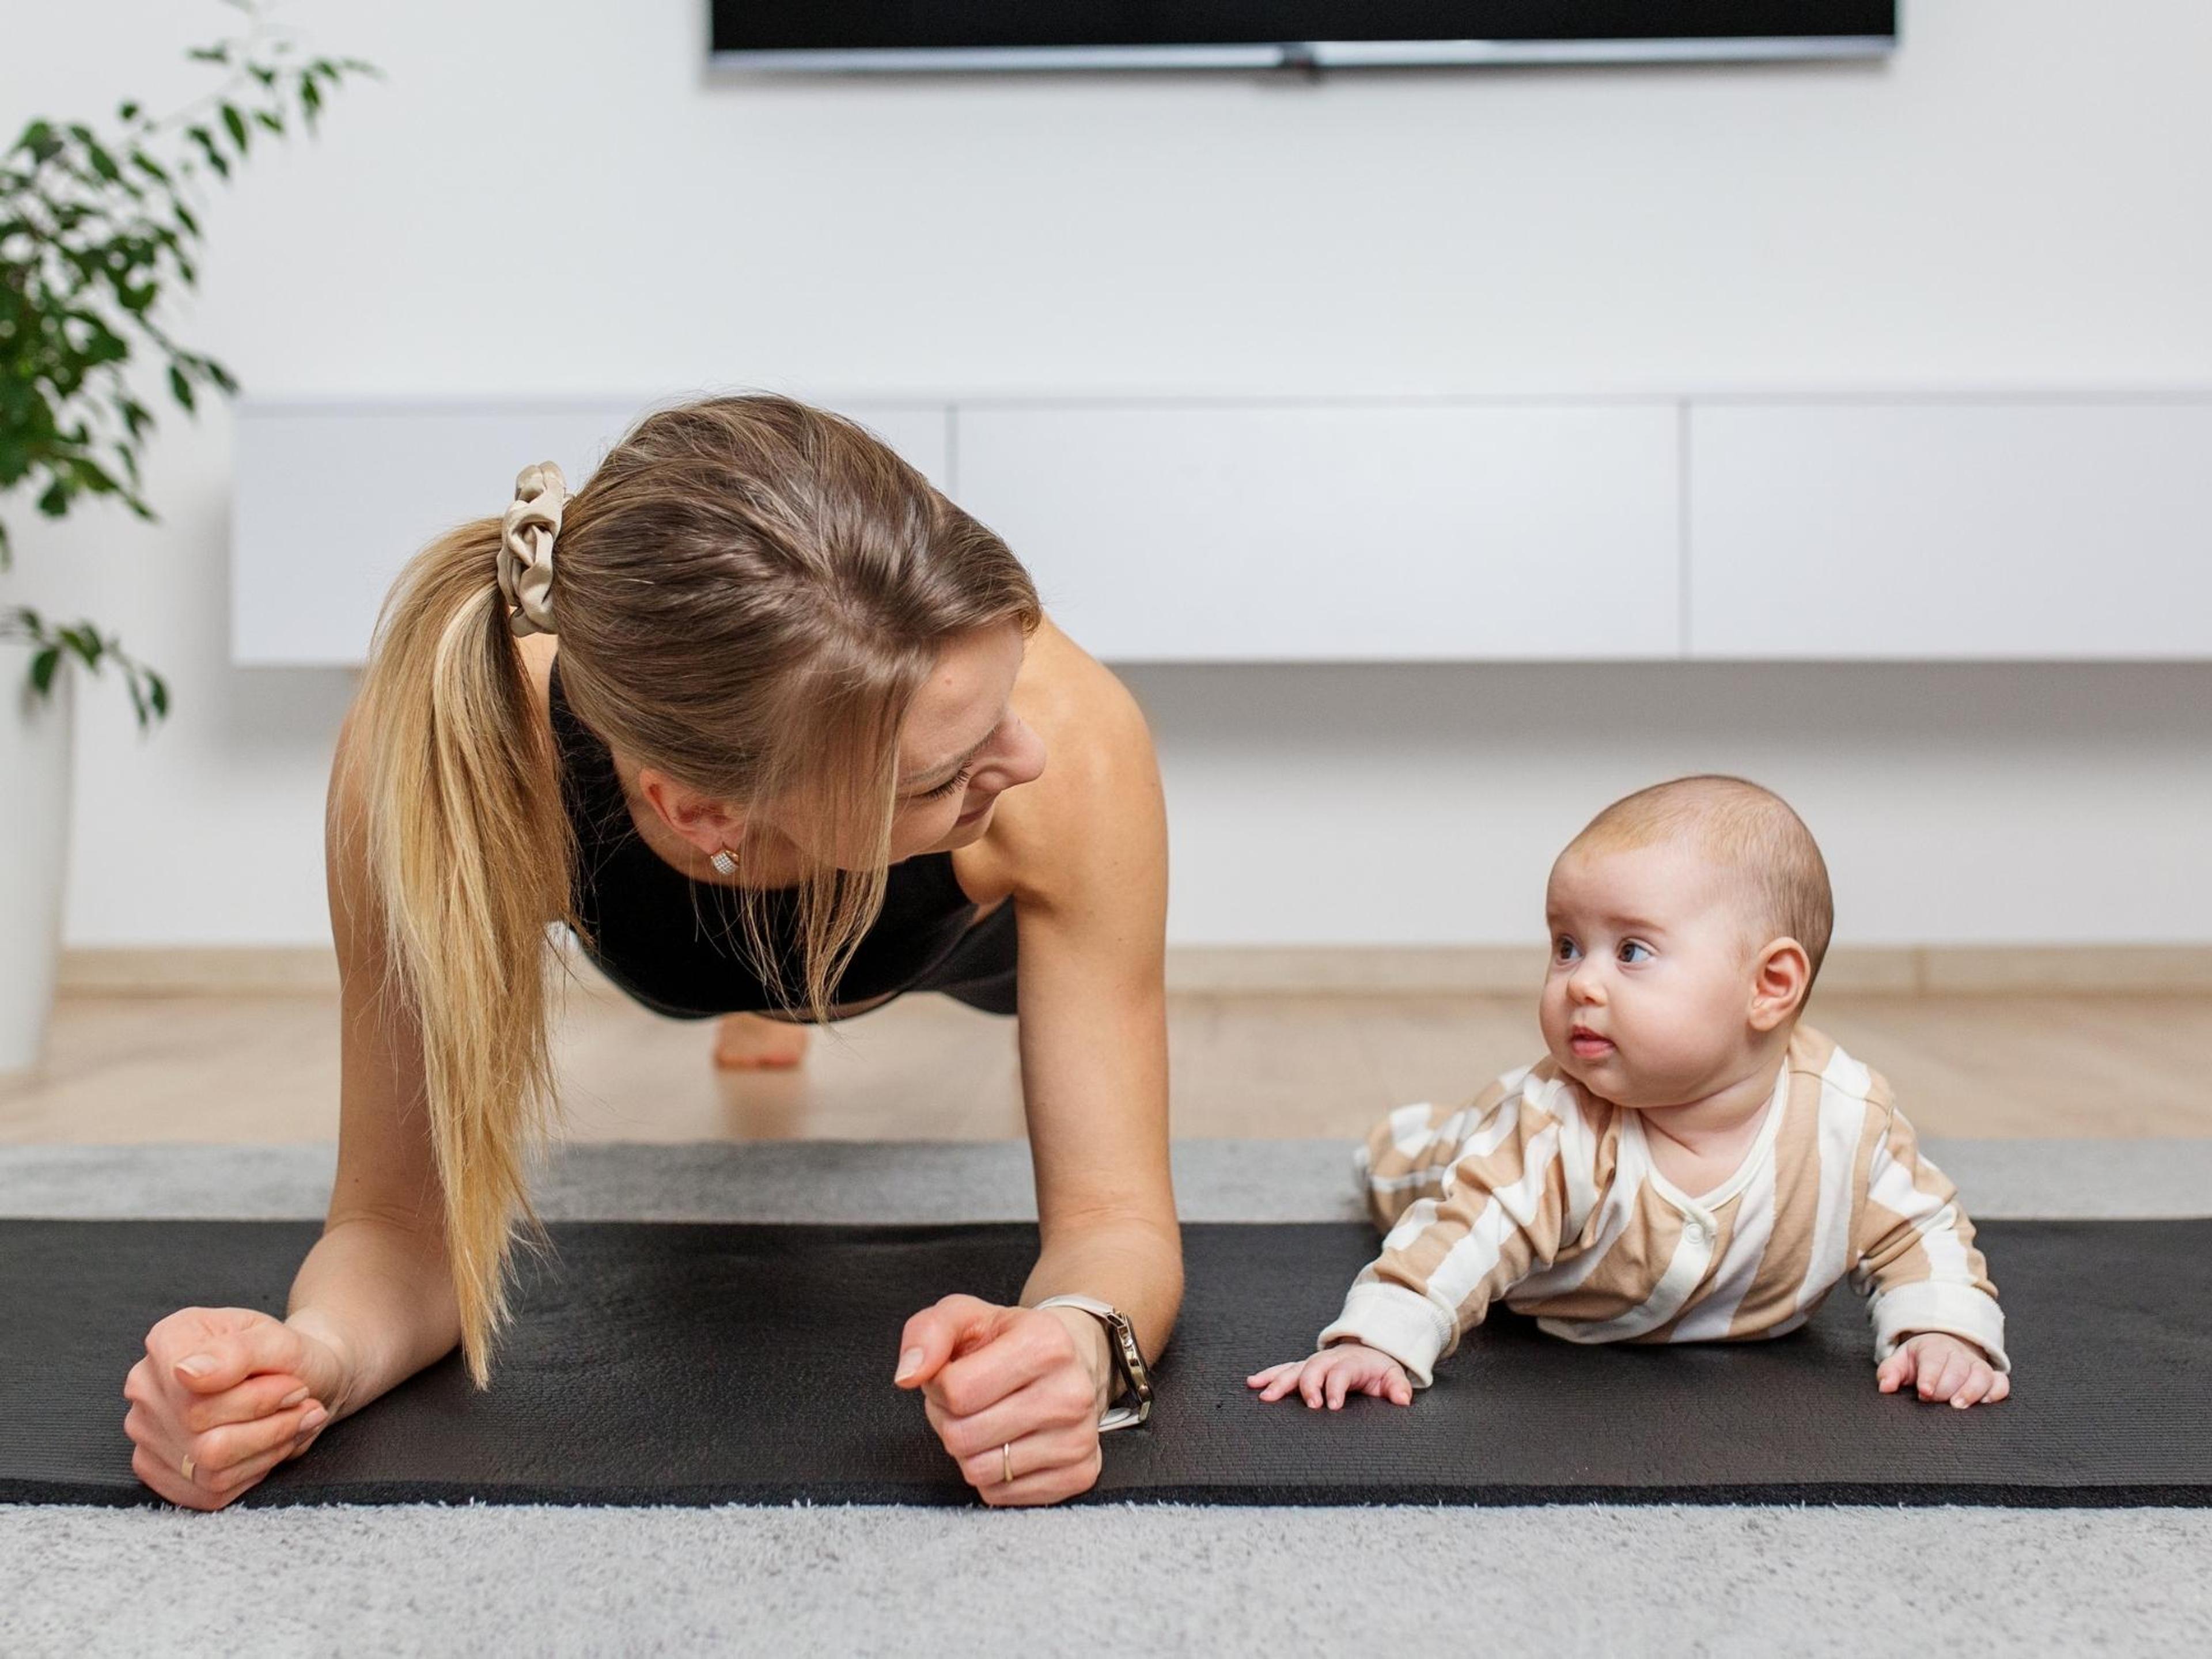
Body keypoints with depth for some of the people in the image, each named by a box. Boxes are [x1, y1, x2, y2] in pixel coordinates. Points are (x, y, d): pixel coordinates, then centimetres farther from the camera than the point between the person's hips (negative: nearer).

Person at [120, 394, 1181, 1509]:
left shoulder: (1070, 748, -46)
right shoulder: (434, 756, -46)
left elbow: (1114, 1212, -38)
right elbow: (402, 1224, -35)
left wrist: (1081, 1340, -61)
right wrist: (317, 1357, -57)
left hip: (969, 904, 0)